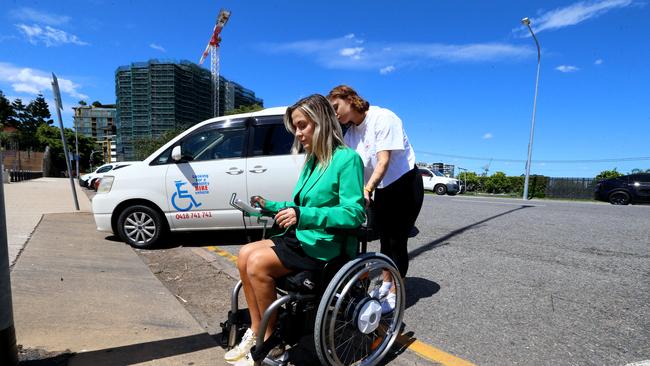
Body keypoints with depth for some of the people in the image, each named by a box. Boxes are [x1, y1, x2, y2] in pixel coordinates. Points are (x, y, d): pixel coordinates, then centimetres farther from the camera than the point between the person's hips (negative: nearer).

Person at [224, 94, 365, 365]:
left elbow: (354, 213, -21)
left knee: (258, 263, -20)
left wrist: (302, 215, -27)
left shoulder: (347, 159, -14)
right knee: (245, 254, -6)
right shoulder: (312, 160, 13)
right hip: (302, 237, 8)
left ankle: (270, 342, 1)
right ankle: (256, 331, 7)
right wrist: (270, 206, 9)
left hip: (326, 245, -8)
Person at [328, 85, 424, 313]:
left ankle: (394, 294, 11)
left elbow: (383, 161, -31)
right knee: (384, 240, 14)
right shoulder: (350, 133, -1)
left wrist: (367, 189, -44)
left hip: (404, 185, -6)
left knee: (397, 241, -3)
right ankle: (385, 284, 31)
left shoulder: (383, 118, -21)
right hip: (381, 189, 6)